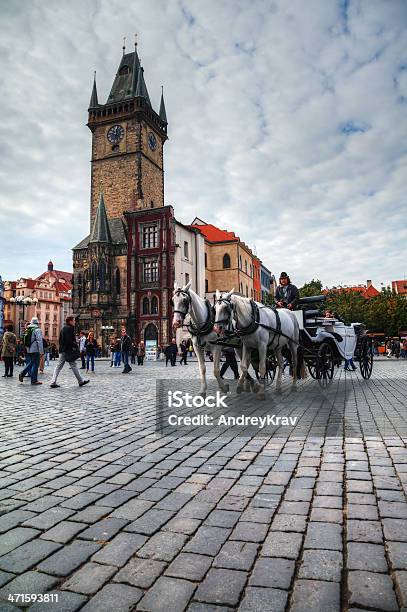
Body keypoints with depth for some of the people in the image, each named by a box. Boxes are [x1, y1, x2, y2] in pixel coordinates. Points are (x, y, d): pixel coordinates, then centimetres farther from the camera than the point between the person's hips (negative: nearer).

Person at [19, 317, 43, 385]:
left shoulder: (27, 330, 12)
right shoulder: (37, 330, -11)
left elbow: (25, 340, 17)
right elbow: (39, 341, -17)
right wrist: (41, 351, -16)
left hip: (29, 350, 7)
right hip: (35, 350, -7)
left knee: (30, 363, 20)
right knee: (35, 364, -1)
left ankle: (22, 374, 8)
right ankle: (34, 380, 2)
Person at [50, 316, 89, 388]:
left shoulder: (63, 328, 17)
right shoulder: (69, 328, -13)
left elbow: (60, 339, 19)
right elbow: (69, 340, -21)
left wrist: (61, 347, 19)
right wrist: (75, 345, -11)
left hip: (62, 350, 9)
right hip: (68, 350, -9)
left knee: (59, 366, 6)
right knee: (73, 365, -1)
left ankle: (53, 382, 2)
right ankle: (81, 381, 9)